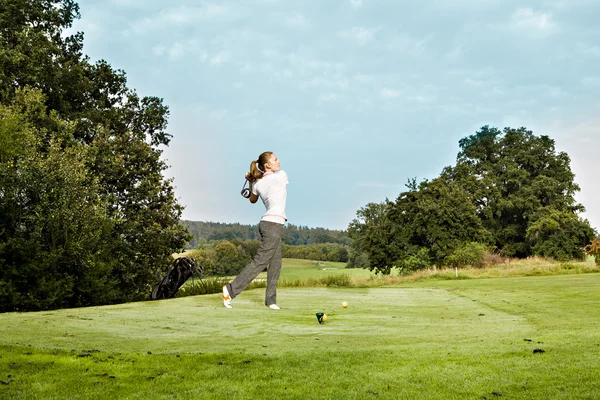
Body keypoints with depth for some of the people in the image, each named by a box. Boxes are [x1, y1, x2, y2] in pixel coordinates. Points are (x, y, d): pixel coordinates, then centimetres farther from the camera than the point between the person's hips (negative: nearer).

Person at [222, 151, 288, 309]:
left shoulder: (257, 184, 8)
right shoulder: (281, 175, -8)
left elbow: (252, 200, 27)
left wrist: (251, 181, 19)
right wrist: (254, 180, 17)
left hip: (268, 224, 8)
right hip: (273, 224, -8)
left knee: (275, 264, 9)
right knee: (259, 262, -6)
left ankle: (270, 300, 8)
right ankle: (231, 289, -6)